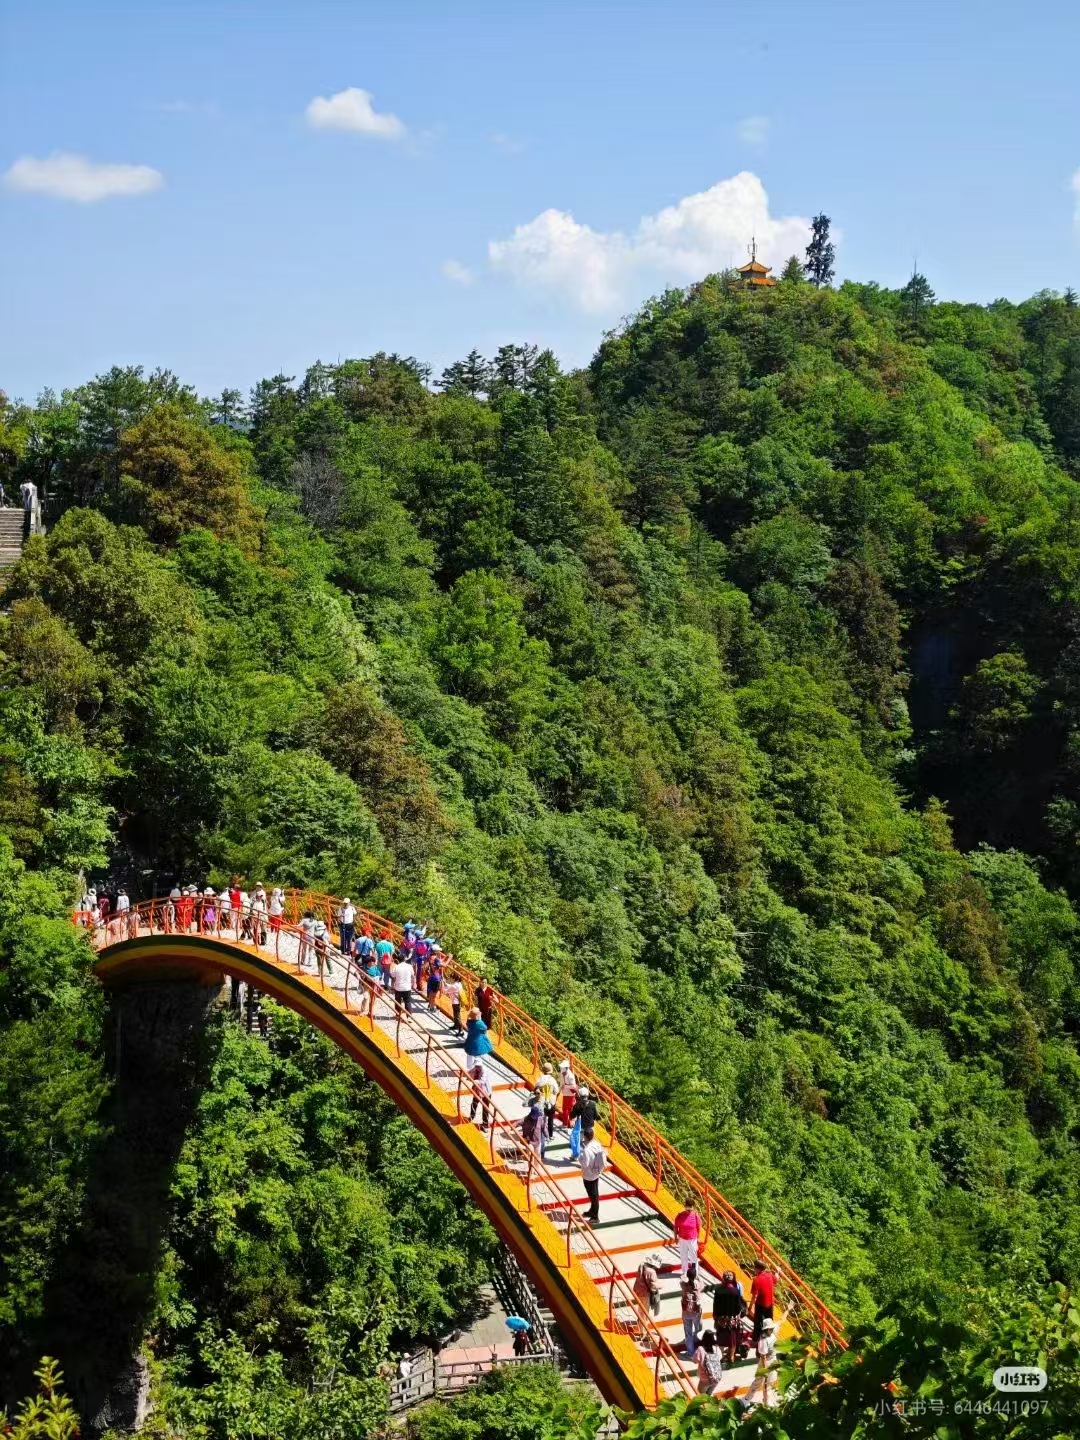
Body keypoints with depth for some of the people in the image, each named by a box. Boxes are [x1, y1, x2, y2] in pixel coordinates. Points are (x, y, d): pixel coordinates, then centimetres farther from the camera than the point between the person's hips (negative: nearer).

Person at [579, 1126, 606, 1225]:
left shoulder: (587, 1150, -31)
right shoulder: (597, 1144, -7)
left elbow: (585, 1163, -29)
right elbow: (602, 1157, 5)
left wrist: (580, 1157, -11)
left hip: (589, 1176, -8)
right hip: (596, 1173, 8)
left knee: (593, 1195, 5)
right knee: (594, 1194, 24)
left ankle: (595, 1218, 17)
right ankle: (592, 1211, 42)